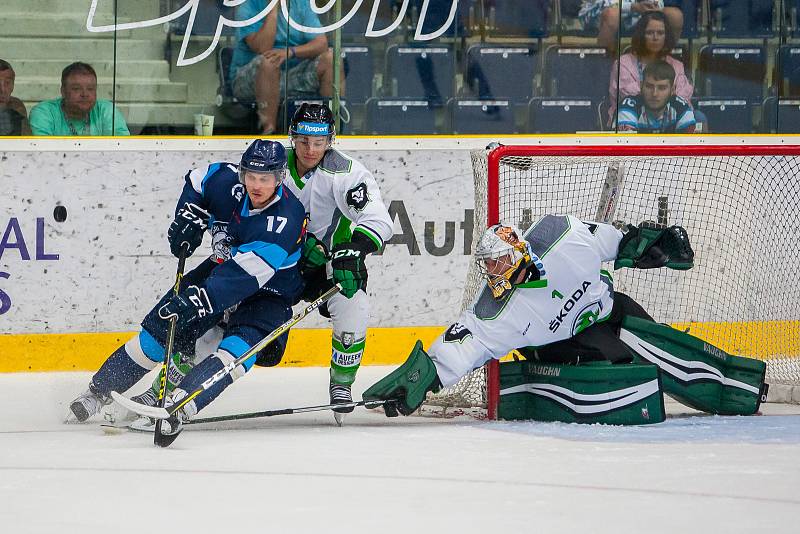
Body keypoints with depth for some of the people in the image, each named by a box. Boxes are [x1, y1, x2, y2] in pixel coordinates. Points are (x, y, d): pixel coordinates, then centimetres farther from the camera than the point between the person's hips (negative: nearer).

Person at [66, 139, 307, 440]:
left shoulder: (286, 220, -33)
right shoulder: (228, 181, -15)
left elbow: (243, 277, -41)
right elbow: (197, 180, 11)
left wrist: (194, 301, -49)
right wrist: (189, 215, -7)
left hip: (268, 293, -6)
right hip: (220, 270, 6)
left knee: (239, 347, -31)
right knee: (160, 330, -1)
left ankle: (177, 404, -46)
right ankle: (98, 392, 11)